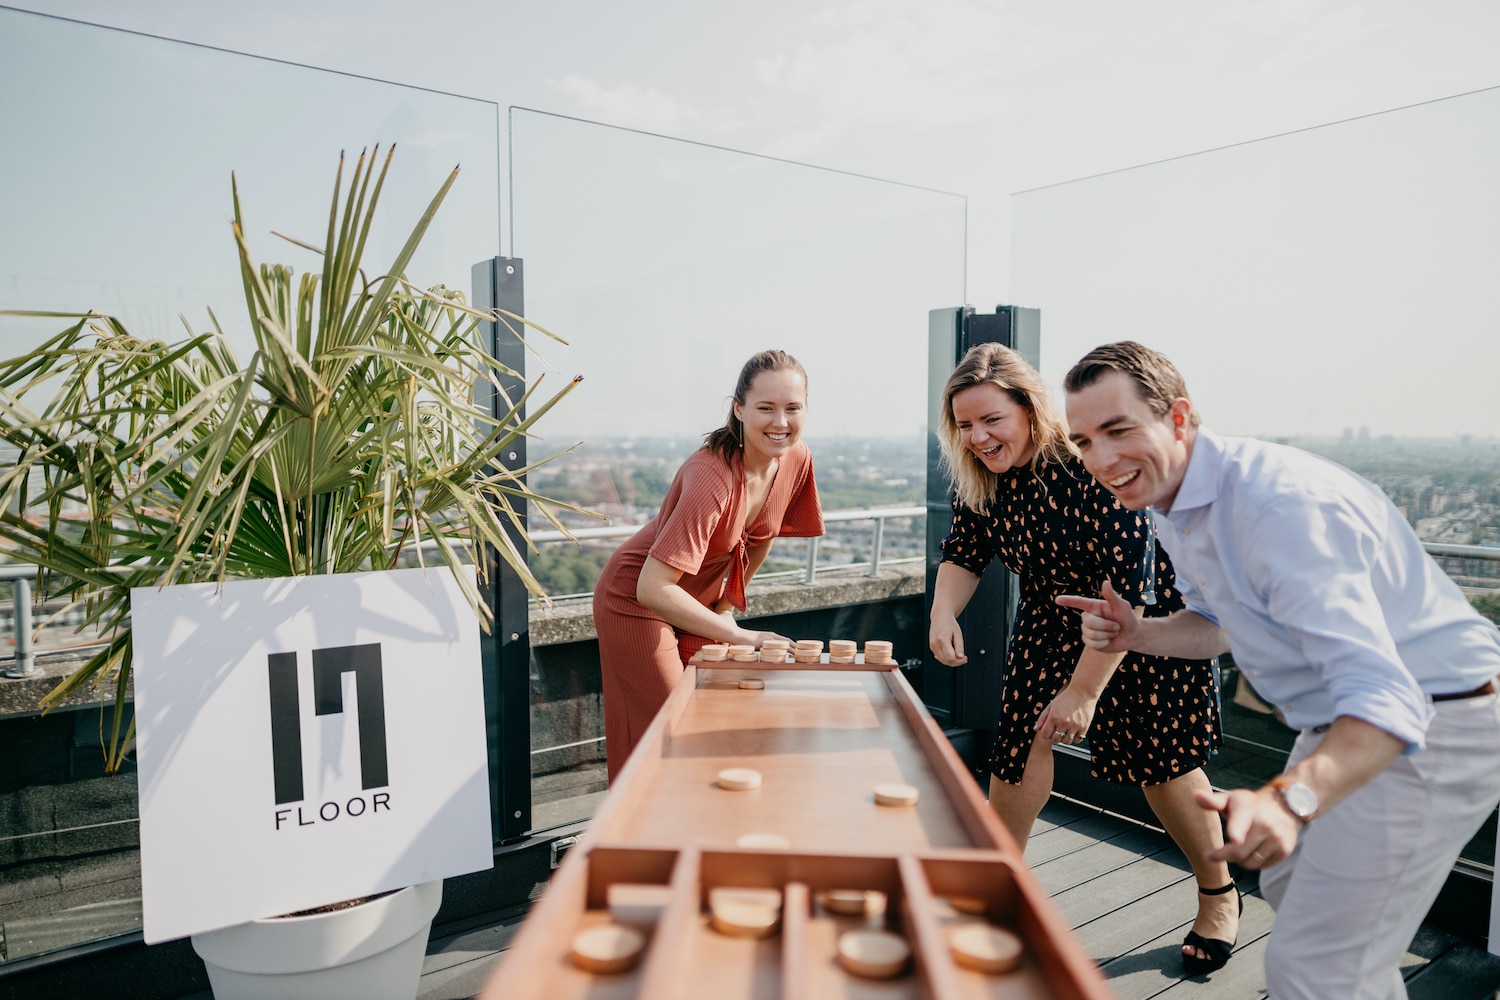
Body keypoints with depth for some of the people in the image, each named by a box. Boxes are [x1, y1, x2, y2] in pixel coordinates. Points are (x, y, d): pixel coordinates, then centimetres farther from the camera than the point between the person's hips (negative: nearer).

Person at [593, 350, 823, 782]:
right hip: (637, 601, -7)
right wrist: (741, 636, -38)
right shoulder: (712, 477, -35)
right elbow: (652, 589, -38)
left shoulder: (796, 459, -12)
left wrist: (726, 607, 6)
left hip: (701, 597, 7)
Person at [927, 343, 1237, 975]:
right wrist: (944, 612, -20)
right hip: (1053, 618, 6)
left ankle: (1219, 896, 29)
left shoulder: (1092, 465, -34)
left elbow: (1129, 590, -33)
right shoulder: (979, 478, -12)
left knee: (1162, 761, 2)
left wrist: (1085, 690, -31)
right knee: (1020, 737, 0)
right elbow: (963, 555, 1)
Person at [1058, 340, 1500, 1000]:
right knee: (1291, 887, 28)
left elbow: (1386, 698, -38)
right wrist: (1139, 635, -8)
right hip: (1348, 720, 10)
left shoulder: (1279, 503, -32)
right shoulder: (1170, 500, -1)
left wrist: (1290, 799, -54)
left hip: (1429, 725, -10)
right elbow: (1220, 622, 12)